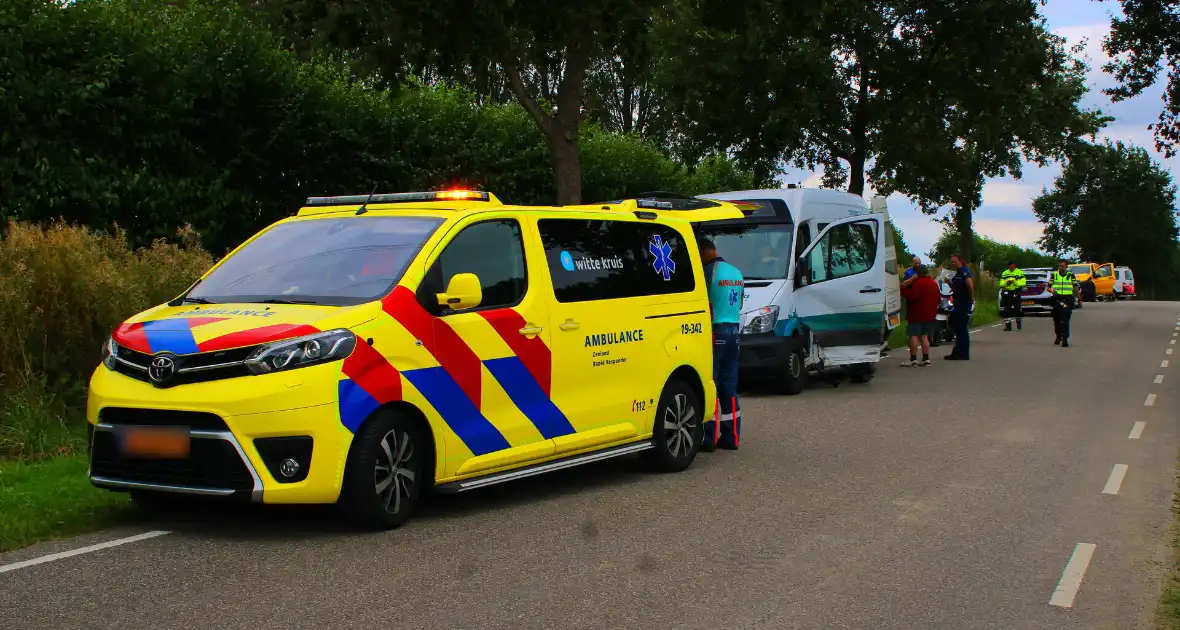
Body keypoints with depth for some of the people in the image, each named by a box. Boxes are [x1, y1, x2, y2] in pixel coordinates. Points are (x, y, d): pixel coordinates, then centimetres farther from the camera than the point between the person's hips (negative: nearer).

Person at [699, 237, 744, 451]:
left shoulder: (709, 272, -13)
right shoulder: (736, 273, 14)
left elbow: (706, 306, -14)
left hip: (716, 331, -8)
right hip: (734, 331, 8)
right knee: (729, 386, 11)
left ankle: (709, 437, -6)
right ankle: (730, 437, 13)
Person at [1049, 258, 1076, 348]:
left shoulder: (1071, 275, 6)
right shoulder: (1054, 275, 8)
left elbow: (1075, 288, 13)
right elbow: (1048, 287, 9)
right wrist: (1052, 290, -14)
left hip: (1068, 300, -2)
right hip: (1057, 299, 2)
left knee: (1065, 320, -12)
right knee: (1056, 319, 11)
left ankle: (1065, 339, -14)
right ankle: (1058, 336, 33)